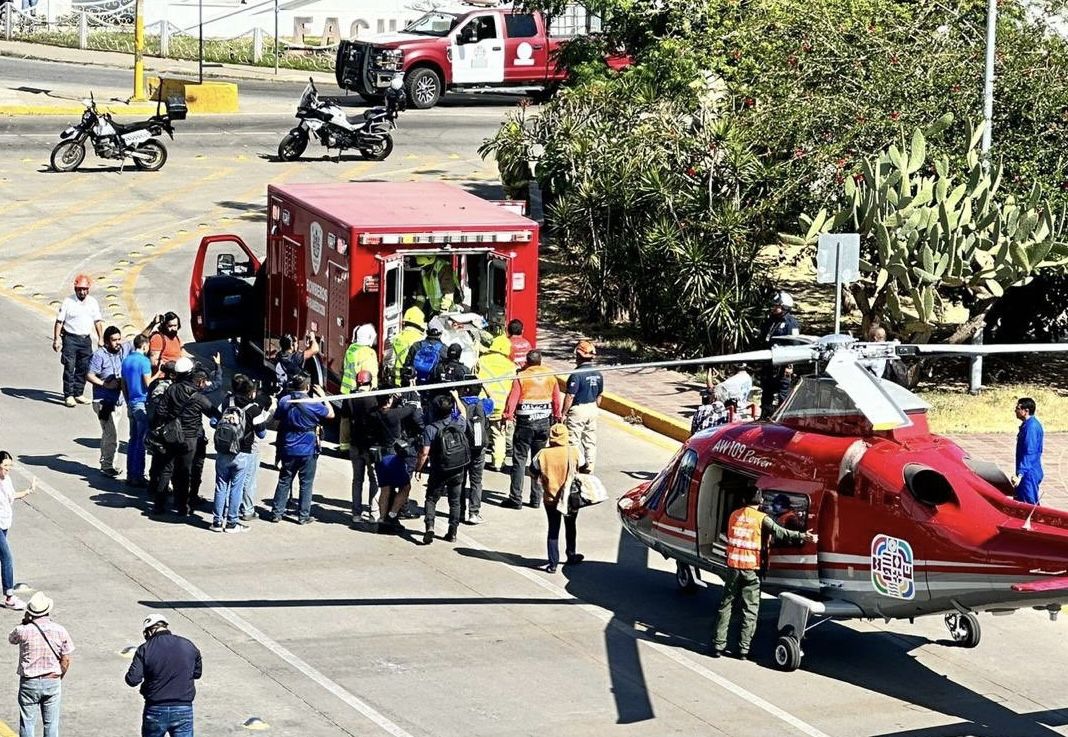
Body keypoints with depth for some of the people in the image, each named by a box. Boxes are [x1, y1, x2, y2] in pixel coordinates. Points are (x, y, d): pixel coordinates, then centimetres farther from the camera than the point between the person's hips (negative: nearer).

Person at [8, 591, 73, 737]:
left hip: (29, 683, -2)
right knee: (51, 724, 12)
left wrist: (24, 621, 5)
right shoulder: (60, 630, -8)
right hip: (53, 682, 2)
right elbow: (66, 660, -1)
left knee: (27, 724, 8)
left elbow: (11, 639, 11)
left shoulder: (23, 631, -14)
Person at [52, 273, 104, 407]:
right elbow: (59, 322, -4)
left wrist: (100, 338, 5)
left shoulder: (93, 302, 8)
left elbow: (98, 321, 12)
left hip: (86, 339, 4)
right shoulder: (68, 302, -5)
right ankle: (68, 395, -4)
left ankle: (78, 394, 18)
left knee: (84, 368, 7)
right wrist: (56, 339, -10)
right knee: (69, 367, -8)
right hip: (70, 338, -4)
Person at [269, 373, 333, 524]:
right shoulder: (312, 404, -14)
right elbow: (331, 414, -1)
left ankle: (276, 513, 12)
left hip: (288, 448, 4)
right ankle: (303, 516, 7)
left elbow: (278, 421, 10)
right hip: (307, 450, -4)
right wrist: (323, 396, 7)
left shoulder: (284, 401, -1)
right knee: (306, 483, 5)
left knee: (284, 481, 12)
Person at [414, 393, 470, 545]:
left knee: (431, 499, 11)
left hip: (439, 472, -3)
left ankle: (430, 526, -11)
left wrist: (418, 468, -4)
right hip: (458, 470, 3)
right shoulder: (459, 423, -6)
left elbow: (424, 453, -19)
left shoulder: (430, 429, -18)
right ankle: (452, 533, 17)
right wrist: (455, 398, 30)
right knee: (455, 501, 16)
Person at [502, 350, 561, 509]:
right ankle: (536, 498, 14)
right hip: (544, 422, 4)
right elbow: (557, 400, 9)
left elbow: (512, 399, -13)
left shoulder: (521, 377, -7)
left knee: (519, 460, 0)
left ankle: (516, 499, -2)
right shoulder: (551, 377, 6)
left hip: (525, 422, -4)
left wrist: (507, 416, -8)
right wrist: (556, 417, 19)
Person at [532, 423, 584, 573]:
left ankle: (553, 563, 7)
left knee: (553, 529, 10)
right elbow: (582, 466, -3)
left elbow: (534, 470, -4)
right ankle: (571, 556, 37)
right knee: (570, 527, 22)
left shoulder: (543, 454, -15)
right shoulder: (574, 451, -17)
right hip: (571, 497, 0)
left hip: (550, 498, 0)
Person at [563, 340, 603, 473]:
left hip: (577, 409, -7)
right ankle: (590, 466, 17)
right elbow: (599, 396, 12)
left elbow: (570, 396, -19)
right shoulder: (598, 374, 4)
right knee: (591, 440, 13)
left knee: (573, 440, 0)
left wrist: (563, 413, -12)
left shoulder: (577, 374, -19)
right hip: (592, 409, 7)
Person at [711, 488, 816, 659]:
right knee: (750, 610, 5)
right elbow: (780, 533, -16)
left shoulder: (734, 515, 8)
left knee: (726, 606, 11)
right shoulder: (762, 518, -6)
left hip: (733, 566, 3)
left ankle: (718, 645, 8)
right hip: (751, 569, -3)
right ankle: (744, 648, 1)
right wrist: (803, 536, -20)